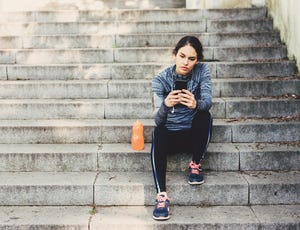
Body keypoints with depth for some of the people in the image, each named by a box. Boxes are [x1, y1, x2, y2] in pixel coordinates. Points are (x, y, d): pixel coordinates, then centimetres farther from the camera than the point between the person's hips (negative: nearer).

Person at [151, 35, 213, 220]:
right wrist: (166, 105, -43)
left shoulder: (202, 71, -5)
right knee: (158, 133, -34)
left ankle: (196, 165, -9)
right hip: (170, 136, -1)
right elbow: (158, 120, -19)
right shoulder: (161, 79, -8)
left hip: (193, 134, 1)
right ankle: (162, 196, -40)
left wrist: (196, 104, -46)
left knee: (204, 115, -30)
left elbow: (208, 101, -21)